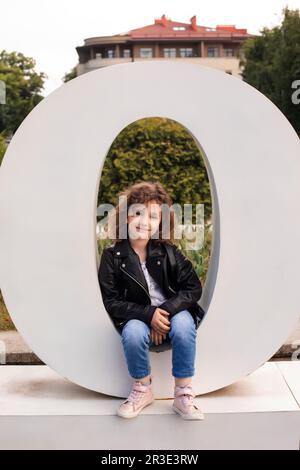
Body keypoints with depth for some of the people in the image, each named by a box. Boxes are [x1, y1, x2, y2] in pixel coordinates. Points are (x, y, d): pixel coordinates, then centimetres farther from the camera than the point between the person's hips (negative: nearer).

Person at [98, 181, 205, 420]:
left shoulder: (169, 252, -6)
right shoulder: (113, 256, -8)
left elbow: (193, 288, -8)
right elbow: (111, 302, -10)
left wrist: (165, 310, -21)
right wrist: (149, 315, -22)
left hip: (173, 312, 1)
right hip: (137, 317, 0)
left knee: (184, 326, -32)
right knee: (133, 333, -33)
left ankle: (184, 394, -16)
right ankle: (142, 389, -5)